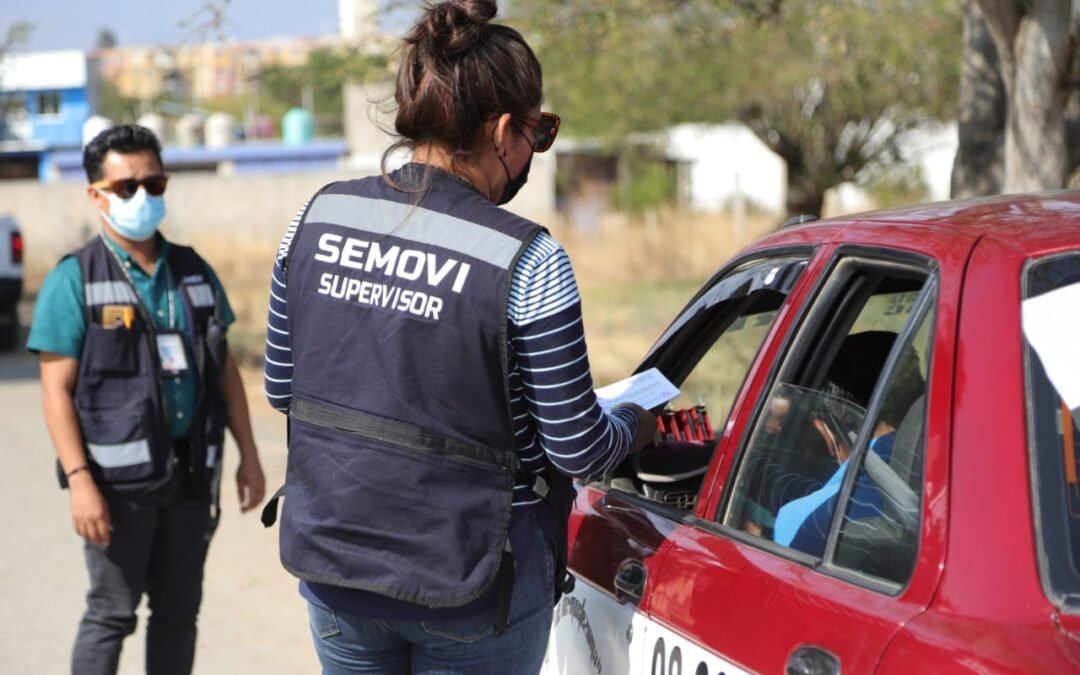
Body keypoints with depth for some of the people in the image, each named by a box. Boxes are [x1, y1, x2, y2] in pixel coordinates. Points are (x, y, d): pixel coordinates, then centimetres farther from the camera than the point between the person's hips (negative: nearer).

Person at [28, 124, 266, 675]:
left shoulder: (193, 273, 11)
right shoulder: (75, 280, -5)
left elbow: (225, 369, 16)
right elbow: (57, 390, -9)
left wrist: (248, 455, 11)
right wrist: (79, 481, -18)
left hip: (191, 470, 5)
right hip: (119, 478, -5)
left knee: (179, 610, 11)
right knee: (112, 613, -2)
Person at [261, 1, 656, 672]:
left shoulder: (319, 217, -3)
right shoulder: (528, 263, -18)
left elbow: (281, 388, 7)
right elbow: (577, 450, -11)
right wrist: (639, 424, 10)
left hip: (330, 553, 4)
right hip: (467, 577, -4)